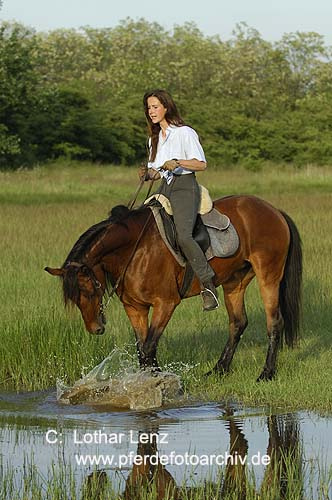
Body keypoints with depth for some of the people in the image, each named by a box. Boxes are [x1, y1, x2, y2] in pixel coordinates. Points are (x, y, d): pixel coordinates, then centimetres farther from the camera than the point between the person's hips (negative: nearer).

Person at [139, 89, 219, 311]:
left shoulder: (185, 133, -4)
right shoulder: (155, 138, 19)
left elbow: (201, 164, -8)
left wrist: (178, 162, -23)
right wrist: (147, 174, -2)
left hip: (185, 187, -8)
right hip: (164, 188, 8)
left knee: (183, 235, -28)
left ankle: (208, 284, -23)